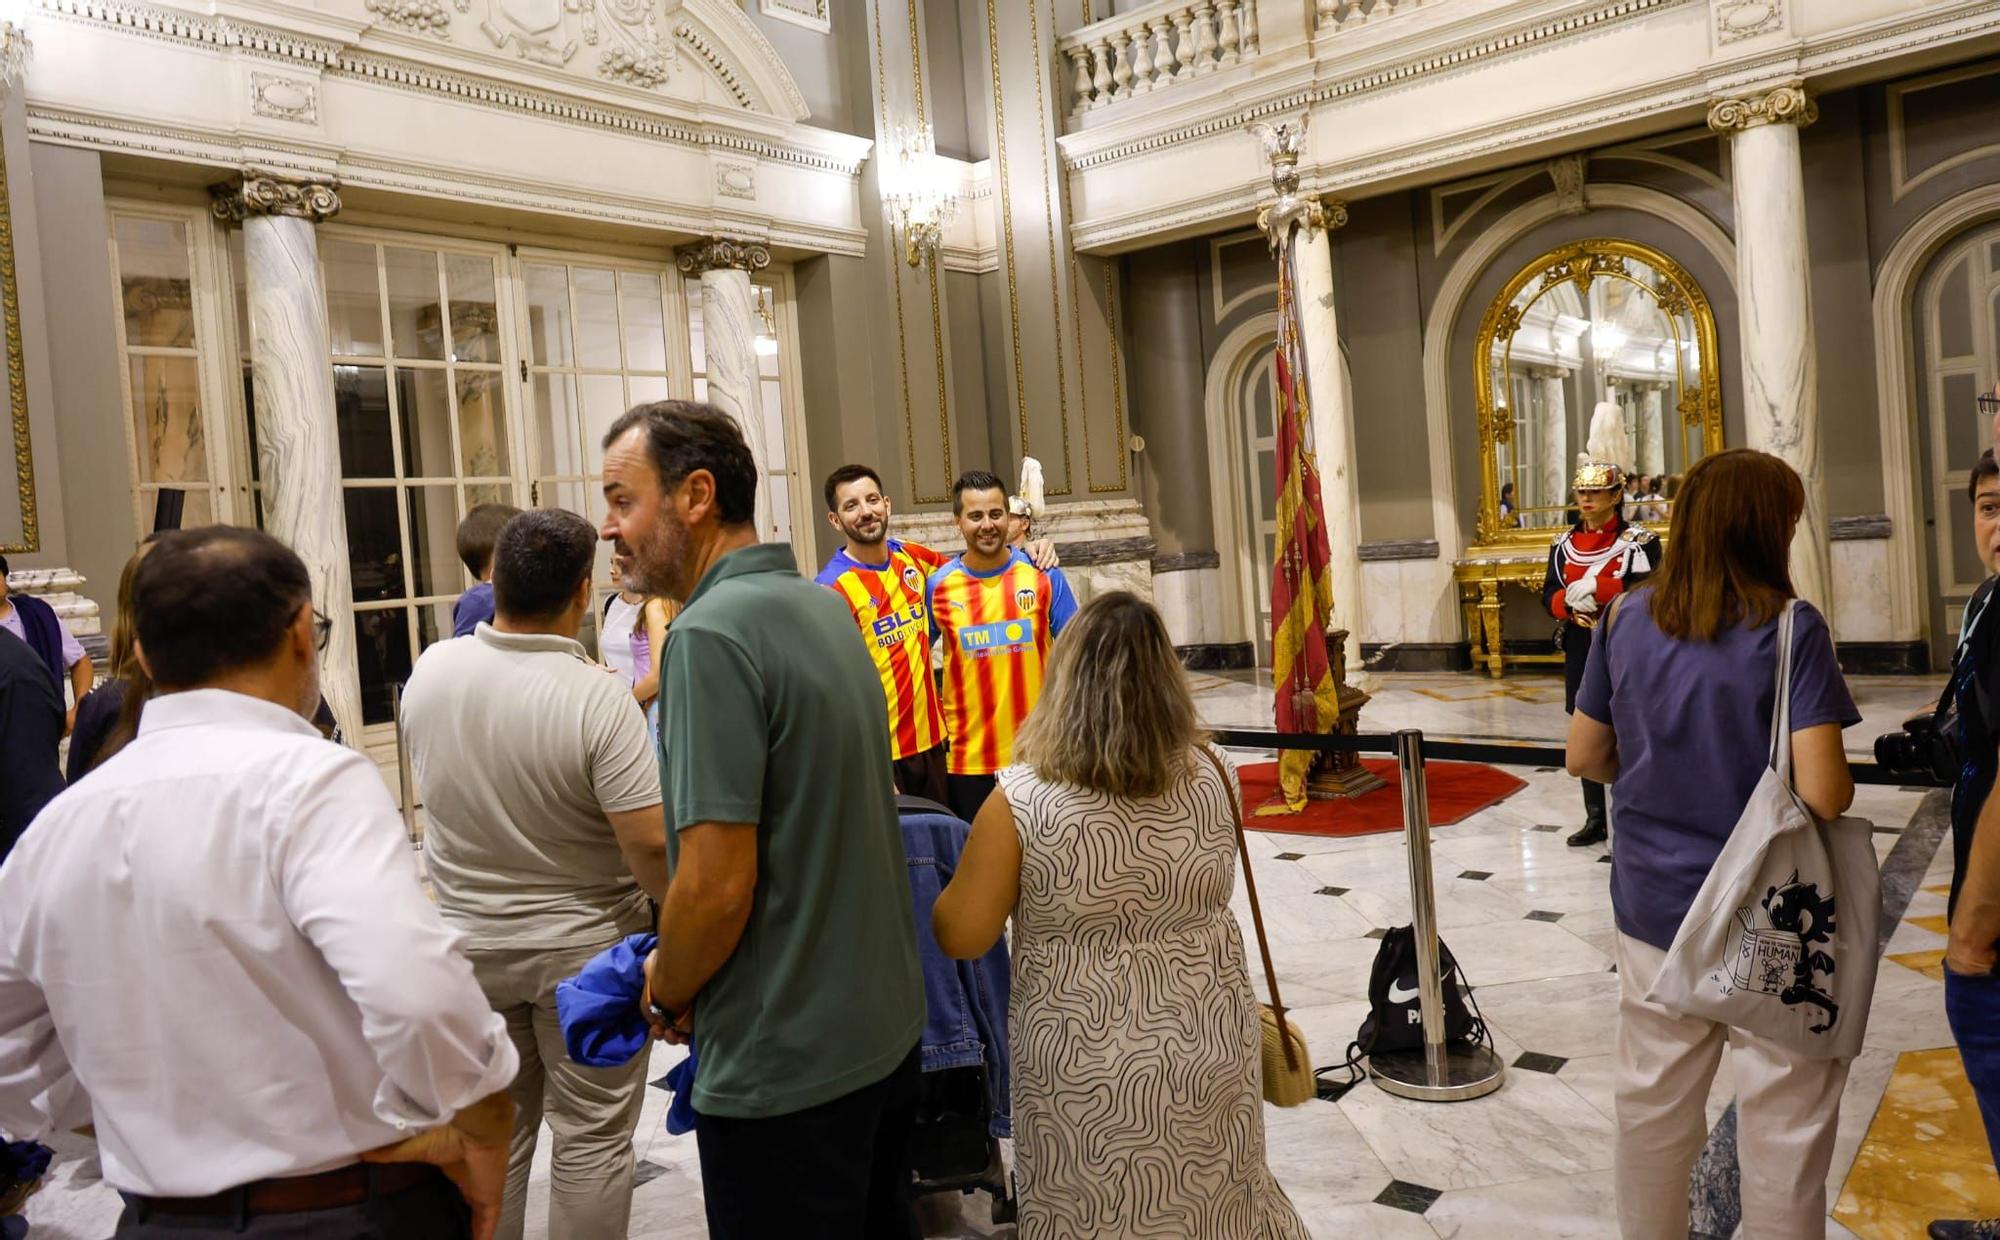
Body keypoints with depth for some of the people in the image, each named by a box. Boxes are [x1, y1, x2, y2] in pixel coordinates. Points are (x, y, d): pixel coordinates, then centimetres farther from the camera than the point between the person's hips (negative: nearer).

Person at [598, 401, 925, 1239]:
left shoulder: (711, 635, -21)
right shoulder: (823, 607, 6)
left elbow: (716, 887, -23)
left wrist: (665, 991, -5)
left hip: (785, 1065, -8)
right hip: (885, 1027, 8)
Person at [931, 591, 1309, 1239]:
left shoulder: (1020, 800, -20)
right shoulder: (1211, 780, -8)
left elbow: (961, 936, -11)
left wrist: (962, 882, 7)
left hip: (1085, 1075, -3)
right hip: (1210, 1053, 3)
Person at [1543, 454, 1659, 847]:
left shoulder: (1640, 541, -6)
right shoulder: (1563, 544, 9)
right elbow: (1549, 594, 9)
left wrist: (1593, 586, -21)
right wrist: (1570, 605, -13)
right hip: (1580, 650, 5)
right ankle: (1595, 819, 22)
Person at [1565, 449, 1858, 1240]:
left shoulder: (1627, 619, -2)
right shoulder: (1789, 629, -16)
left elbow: (1584, 756, 3)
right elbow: (1823, 794, -20)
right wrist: (1842, 785, 1)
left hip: (1654, 904, 5)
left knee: (1651, 1106, 18)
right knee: (1783, 1123, 12)